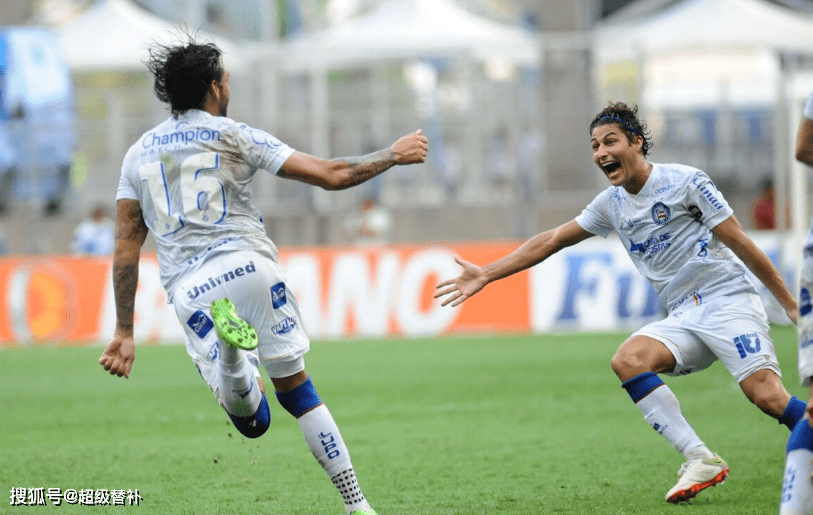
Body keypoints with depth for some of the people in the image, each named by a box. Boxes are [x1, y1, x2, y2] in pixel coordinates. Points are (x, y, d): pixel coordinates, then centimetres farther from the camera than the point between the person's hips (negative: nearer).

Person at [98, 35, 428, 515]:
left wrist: (124, 332, 17)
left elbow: (126, 249, 14)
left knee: (251, 419, -4)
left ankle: (230, 350, -39)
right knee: (297, 389, 12)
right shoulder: (234, 135, 7)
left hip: (188, 290, 2)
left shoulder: (138, 154, 18)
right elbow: (332, 175, 3)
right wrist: (394, 155, 18)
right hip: (248, 262, -2)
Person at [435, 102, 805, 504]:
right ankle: (701, 462, -22)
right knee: (627, 360, -23)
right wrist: (486, 275, 15)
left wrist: (790, 304, -2)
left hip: (728, 301, -5)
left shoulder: (685, 181, -5)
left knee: (766, 396, -25)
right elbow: (553, 240, 18)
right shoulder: (612, 203, 12)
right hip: (683, 317, 5)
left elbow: (740, 243, -4)